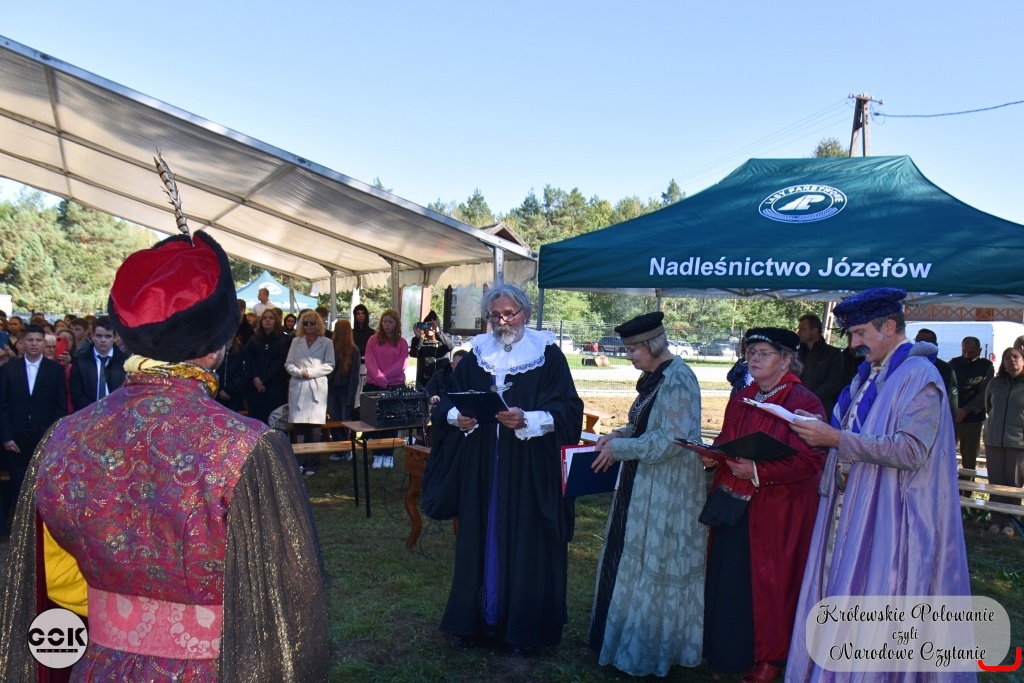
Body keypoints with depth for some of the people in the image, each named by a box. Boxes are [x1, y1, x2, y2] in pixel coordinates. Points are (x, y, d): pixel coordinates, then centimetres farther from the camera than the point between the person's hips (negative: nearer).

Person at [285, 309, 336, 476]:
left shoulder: (327, 343, 7)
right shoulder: (296, 341, 15)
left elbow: (329, 365, -1)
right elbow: (288, 364, 9)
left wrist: (311, 372, -10)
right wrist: (299, 372, -9)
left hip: (317, 388, -2)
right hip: (298, 387, 2)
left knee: (314, 427, -4)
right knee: (298, 426, -2)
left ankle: (311, 465, 3)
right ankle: (299, 462, 5)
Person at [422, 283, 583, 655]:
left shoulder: (547, 355, -3)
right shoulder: (476, 354, 9)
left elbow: (568, 408, -10)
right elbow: (450, 400, 10)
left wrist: (528, 420, -24)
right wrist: (457, 416, -12)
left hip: (529, 471, -3)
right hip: (481, 467, 4)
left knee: (525, 544, 3)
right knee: (480, 539, 9)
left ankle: (523, 627, 17)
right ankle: (478, 618, 24)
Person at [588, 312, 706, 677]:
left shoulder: (678, 380, -19)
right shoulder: (655, 377, 9)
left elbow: (672, 439, -23)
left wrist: (620, 448, -17)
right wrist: (619, 434, 2)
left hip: (666, 492, -9)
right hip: (644, 486, 9)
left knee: (653, 565, 3)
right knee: (636, 560, 16)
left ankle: (649, 650, 19)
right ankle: (634, 639, 31)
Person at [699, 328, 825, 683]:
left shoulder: (804, 403, -12)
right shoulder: (741, 400, 10)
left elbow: (810, 461, -19)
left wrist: (757, 472, -26)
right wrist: (712, 456, -4)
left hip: (775, 512, -7)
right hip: (733, 507, 7)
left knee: (768, 581, 4)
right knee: (727, 577, 12)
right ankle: (727, 650, 28)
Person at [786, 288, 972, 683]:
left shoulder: (919, 377, -14)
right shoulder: (869, 374, 13)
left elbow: (911, 450, -23)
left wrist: (838, 439, -23)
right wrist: (822, 430, 2)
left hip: (887, 517, -8)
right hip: (851, 508, 8)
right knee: (840, 595, 13)